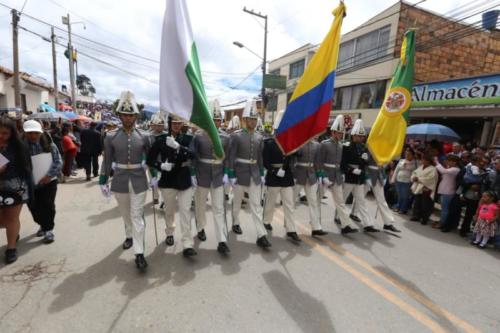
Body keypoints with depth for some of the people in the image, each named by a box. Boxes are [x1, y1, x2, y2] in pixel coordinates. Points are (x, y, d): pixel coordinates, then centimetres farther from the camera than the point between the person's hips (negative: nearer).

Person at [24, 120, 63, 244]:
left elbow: (58, 162, -5)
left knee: (48, 206, 0)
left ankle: (48, 229, 15)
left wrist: (48, 176, -14)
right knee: (34, 207, 13)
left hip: (49, 182, -1)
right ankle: (43, 225, 37)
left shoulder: (49, 145, -4)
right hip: (30, 184, 1)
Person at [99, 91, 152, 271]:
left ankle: (139, 253, 2)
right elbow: (107, 161, 1)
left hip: (139, 181, -1)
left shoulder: (144, 136, -4)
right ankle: (129, 236, 45)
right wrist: (103, 181, 1)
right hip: (120, 181, 1)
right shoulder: (111, 136, -4)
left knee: (137, 216, -1)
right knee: (126, 214, 19)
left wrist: (154, 176, 0)